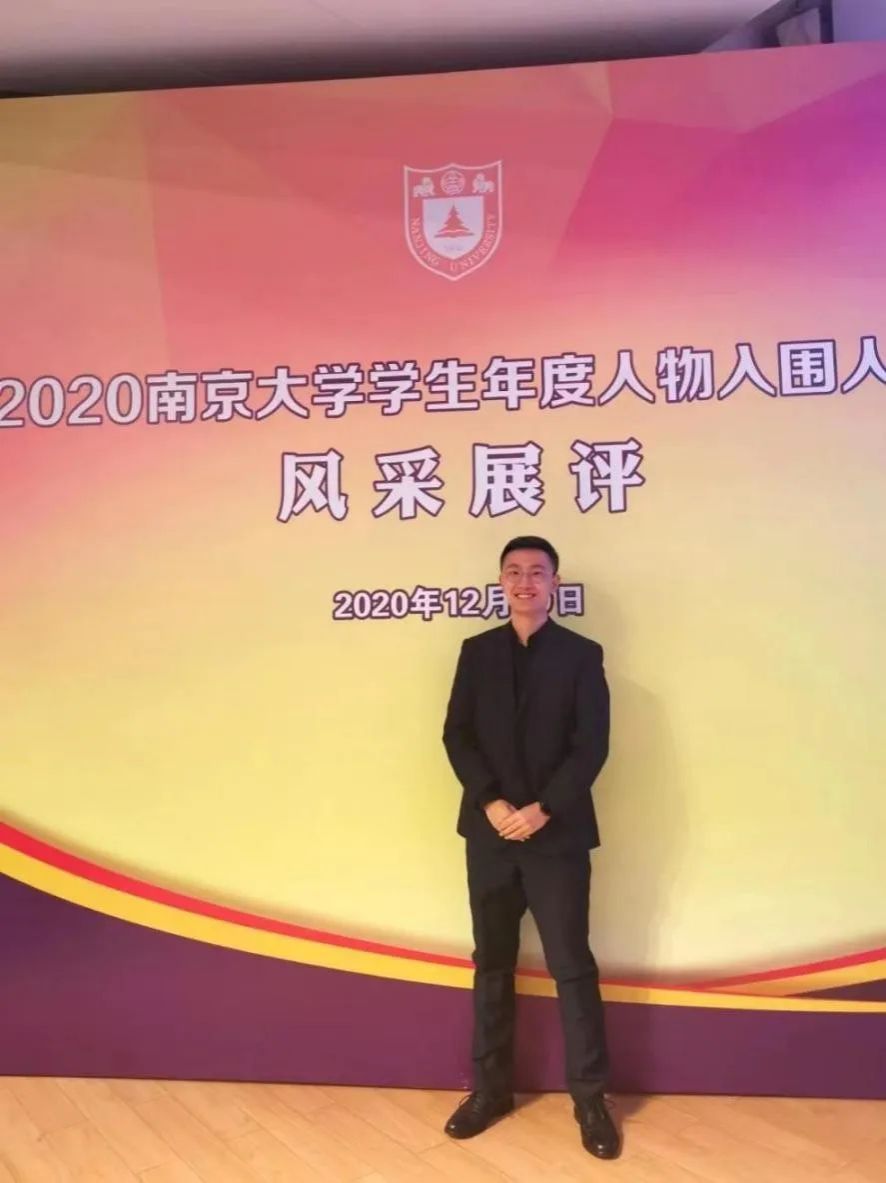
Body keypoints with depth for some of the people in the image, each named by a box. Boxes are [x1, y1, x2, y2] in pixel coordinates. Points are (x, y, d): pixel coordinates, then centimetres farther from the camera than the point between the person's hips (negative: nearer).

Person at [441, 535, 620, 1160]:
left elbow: (592, 747, -7)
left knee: (573, 966, 4)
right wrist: (491, 803, -12)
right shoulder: (476, 652, 7)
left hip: (558, 836, -2)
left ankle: (591, 1097, 21)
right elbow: (456, 735, 1)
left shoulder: (583, 655, -1)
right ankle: (492, 1087, 28)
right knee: (492, 964, 13)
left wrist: (542, 810, -16)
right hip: (489, 833, 3)